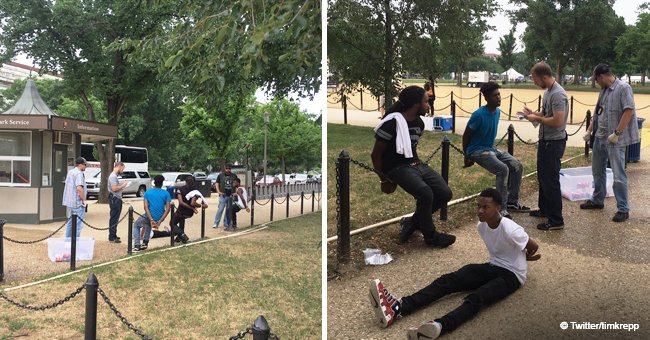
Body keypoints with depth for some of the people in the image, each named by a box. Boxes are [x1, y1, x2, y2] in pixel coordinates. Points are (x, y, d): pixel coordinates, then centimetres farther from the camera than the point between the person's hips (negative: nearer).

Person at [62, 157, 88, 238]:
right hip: (78, 203, -10)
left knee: (70, 223, 18)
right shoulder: (79, 174, -17)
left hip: (70, 202, 10)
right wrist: (84, 199, -17)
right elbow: (79, 188, -28)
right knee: (78, 224, -4)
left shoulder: (70, 172, 14)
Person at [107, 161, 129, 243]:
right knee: (114, 219, -7)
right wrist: (123, 185, -11)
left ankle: (113, 236, 23)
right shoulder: (113, 176, -14)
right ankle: (112, 237, -4)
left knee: (115, 219, 15)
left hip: (117, 199, 11)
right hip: (114, 199, -11)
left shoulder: (115, 176, 18)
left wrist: (122, 186, 10)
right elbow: (114, 188, -22)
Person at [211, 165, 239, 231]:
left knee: (229, 211, 5)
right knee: (220, 209, -10)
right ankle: (216, 223, 3)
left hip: (231, 195, 2)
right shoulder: (220, 175, 6)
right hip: (223, 195, -2)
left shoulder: (234, 176, 10)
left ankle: (226, 225, 13)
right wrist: (218, 191, -6)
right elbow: (217, 183, 8)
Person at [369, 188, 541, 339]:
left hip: (511, 275, -6)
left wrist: (524, 257, 13)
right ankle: (399, 307, -36)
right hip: (492, 266, 6)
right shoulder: (481, 225, -1)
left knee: (475, 298, -36)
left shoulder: (510, 230, -24)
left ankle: (439, 326, -63)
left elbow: (534, 247, -7)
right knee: (448, 280, -18)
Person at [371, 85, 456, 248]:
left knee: (445, 193, -5)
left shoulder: (419, 123, 8)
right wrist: (384, 180, -3)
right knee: (426, 194, -29)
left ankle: (412, 222, 13)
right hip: (397, 168, -8)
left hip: (416, 164, 8)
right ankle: (430, 236, -6)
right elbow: (376, 155, -10)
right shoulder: (392, 123, -17)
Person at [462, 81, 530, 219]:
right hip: (477, 150, -8)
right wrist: (467, 157, -4)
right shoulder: (479, 115, -21)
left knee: (517, 166, -2)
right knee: (503, 169, -27)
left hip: (490, 148, 8)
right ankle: (501, 209, -18)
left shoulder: (498, 112, 3)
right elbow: (466, 136, -12)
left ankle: (512, 201, 11)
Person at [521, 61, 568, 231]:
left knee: (551, 180, -4)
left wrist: (537, 119, -16)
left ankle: (556, 220, 4)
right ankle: (544, 209, 37)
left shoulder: (558, 94, -22)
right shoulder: (548, 91, 9)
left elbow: (558, 121, -28)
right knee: (543, 177, 21)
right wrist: (533, 113, 5)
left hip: (553, 142, -10)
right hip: (545, 140, 10)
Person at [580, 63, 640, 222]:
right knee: (597, 171, 17)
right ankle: (597, 200, 32)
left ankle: (623, 209, 4)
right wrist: (589, 130, 19)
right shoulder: (604, 91, 12)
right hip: (600, 138, 9)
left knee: (619, 175, -4)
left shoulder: (623, 88, -12)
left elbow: (629, 111, -19)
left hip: (615, 140, -9)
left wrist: (617, 133, -21)